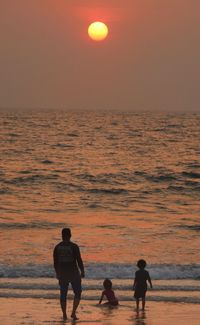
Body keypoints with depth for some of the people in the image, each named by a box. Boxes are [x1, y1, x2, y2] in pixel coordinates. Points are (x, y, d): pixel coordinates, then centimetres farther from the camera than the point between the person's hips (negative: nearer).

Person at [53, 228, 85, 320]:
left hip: (62, 274, 3)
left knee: (63, 294, 13)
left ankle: (64, 315, 13)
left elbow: (55, 262, 4)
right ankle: (73, 313, 0)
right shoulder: (74, 246, -12)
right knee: (77, 293, 11)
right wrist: (82, 271, 2)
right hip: (74, 273, -3)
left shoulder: (57, 247, -1)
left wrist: (57, 273, 17)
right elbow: (79, 260, -12)